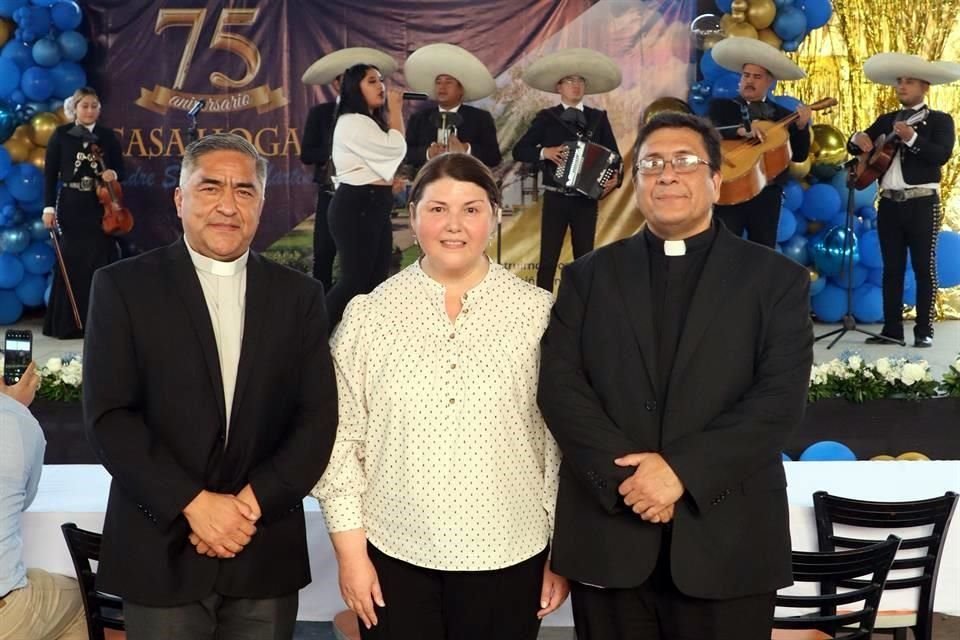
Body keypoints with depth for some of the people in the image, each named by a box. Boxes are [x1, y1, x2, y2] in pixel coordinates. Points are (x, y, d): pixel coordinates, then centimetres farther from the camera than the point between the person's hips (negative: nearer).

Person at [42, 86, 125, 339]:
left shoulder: (108, 136, 6)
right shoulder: (61, 134, 3)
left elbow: (121, 170, 9)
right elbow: (50, 173, 1)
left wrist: (114, 174, -15)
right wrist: (49, 206, -6)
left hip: (100, 206, 1)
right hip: (71, 205, -1)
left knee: (100, 259, -2)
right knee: (72, 261, 1)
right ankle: (68, 323, 10)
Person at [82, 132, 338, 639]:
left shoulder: (299, 294, 4)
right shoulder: (124, 286, -2)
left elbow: (318, 418, 0)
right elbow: (107, 417, -8)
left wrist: (252, 502, -11)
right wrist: (195, 503, -14)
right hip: (161, 552, -1)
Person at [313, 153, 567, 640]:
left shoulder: (537, 314, -4)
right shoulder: (369, 314, -2)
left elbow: (560, 440, 1)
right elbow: (341, 438, 1)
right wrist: (350, 551, 0)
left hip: (508, 558, 0)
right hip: (395, 554, 1)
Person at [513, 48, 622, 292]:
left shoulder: (598, 118, 6)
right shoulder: (546, 118, 2)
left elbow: (613, 155, 5)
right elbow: (518, 151, 1)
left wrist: (615, 177, -13)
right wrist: (544, 152, -15)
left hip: (586, 200, 2)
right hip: (555, 199, -2)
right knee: (548, 259, -1)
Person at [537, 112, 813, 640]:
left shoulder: (775, 278, 4)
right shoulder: (588, 276, 8)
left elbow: (781, 397, -7)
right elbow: (559, 386, -1)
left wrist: (682, 470, -17)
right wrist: (625, 474, -14)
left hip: (726, 541, -1)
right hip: (608, 536, 1)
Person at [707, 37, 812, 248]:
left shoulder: (783, 115, 11)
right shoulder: (720, 106, 6)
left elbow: (799, 156, 7)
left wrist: (801, 127, -10)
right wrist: (740, 129, -26)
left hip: (767, 194, 3)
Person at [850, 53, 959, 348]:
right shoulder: (886, 120, 16)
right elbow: (854, 147, 15)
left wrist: (912, 139, -26)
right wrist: (858, 139, -7)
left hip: (922, 202, -5)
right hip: (889, 202, 5)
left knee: (924, 267, -2)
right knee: (892, 268, 6)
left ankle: (924, 331, 2)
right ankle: (892, 330, 10)